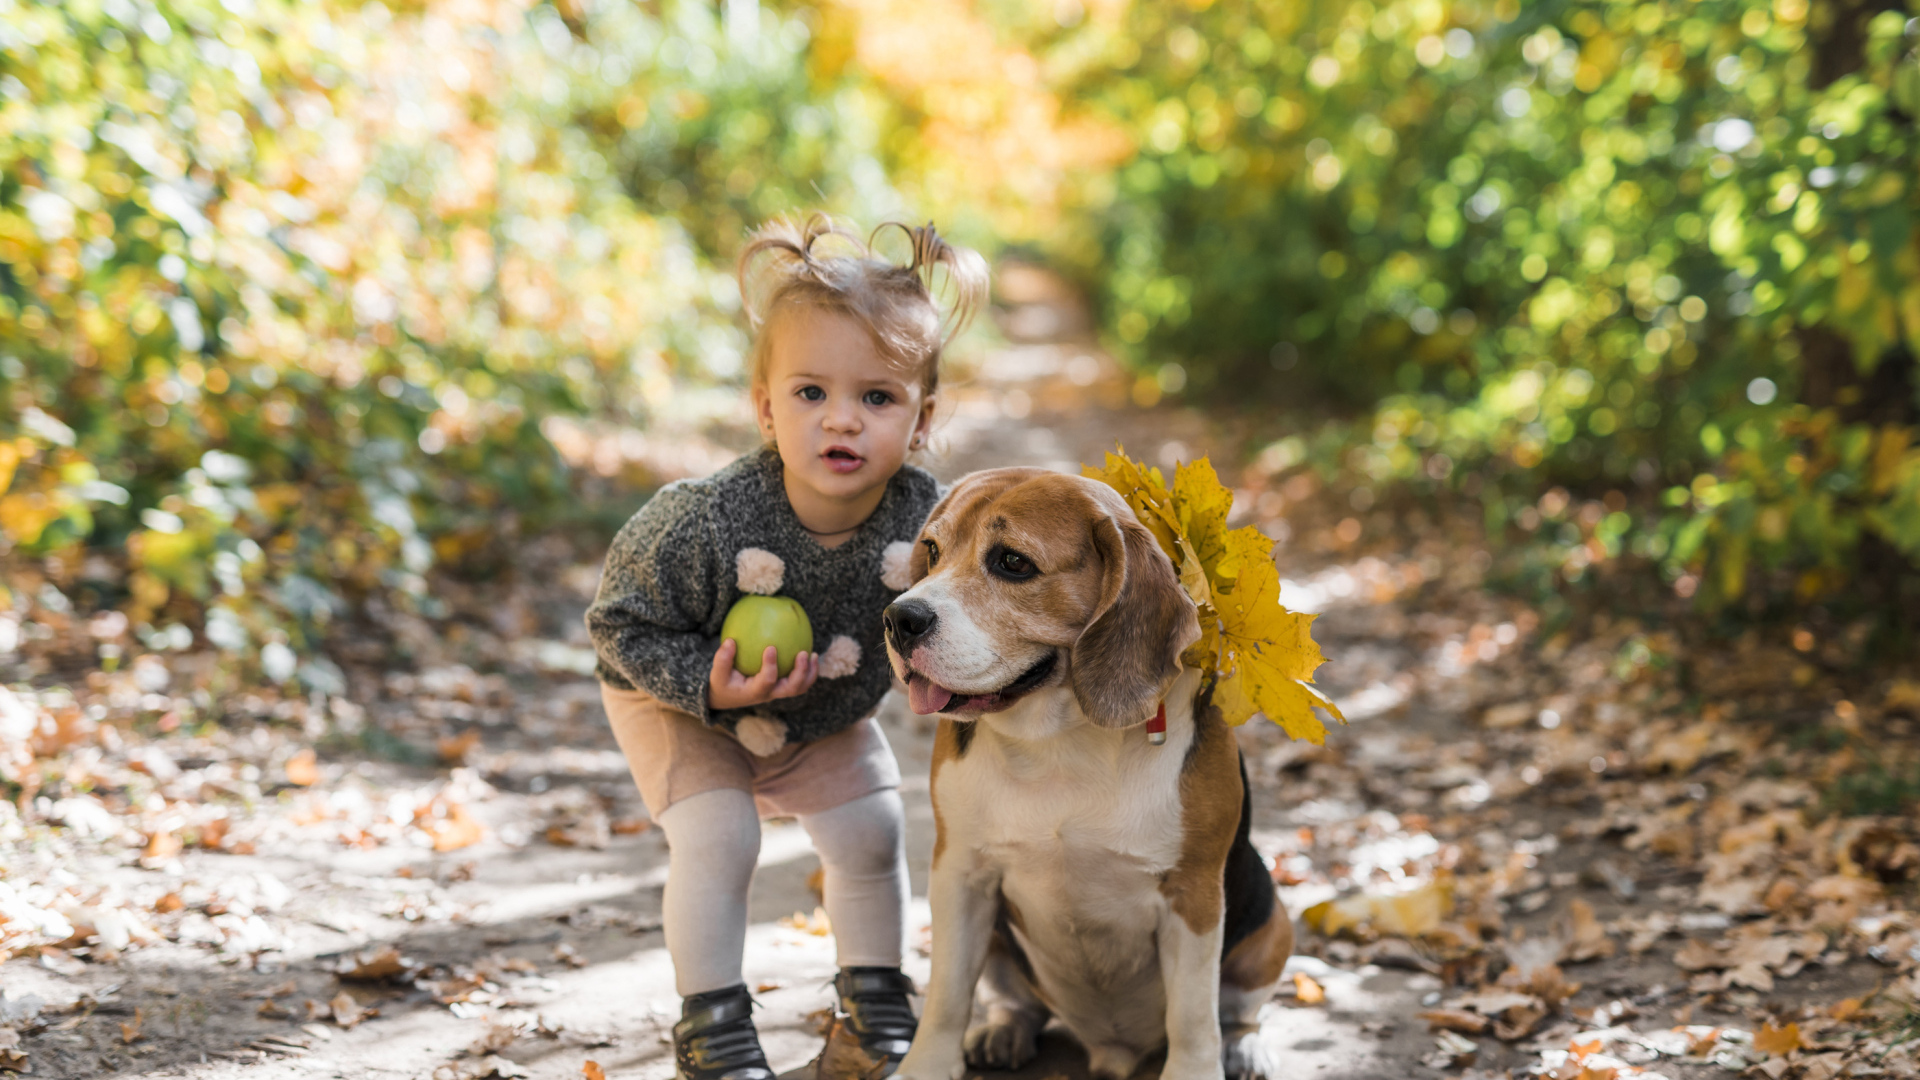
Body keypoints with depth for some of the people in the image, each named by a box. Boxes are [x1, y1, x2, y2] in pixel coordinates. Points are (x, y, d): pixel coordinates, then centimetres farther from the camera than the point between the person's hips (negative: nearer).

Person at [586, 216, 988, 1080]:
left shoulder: (925, 522, -31)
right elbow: (622, 624, -25)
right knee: (717, 840, -16)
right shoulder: (706, 521, -39)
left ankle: (875, 999, 30)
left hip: (828, 713, 4)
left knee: (871, 834, 6)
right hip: (679, 701, -4)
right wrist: (709, 686, -37)